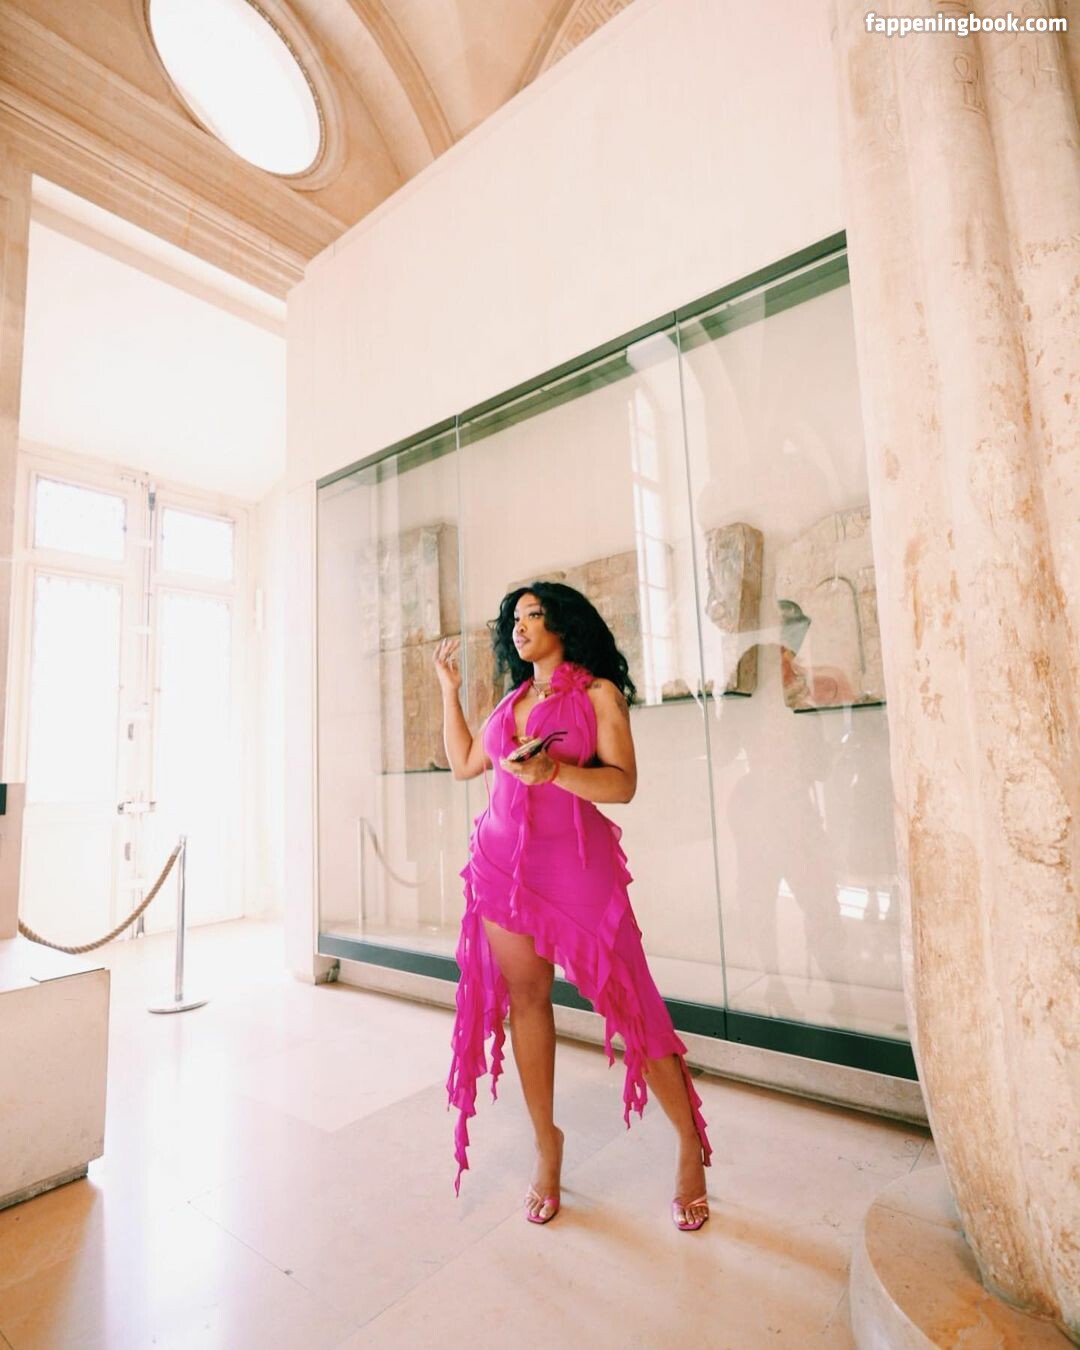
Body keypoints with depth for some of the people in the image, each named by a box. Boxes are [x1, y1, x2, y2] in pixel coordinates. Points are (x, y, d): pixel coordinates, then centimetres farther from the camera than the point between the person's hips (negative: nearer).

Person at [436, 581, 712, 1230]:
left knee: (625, 999, -2)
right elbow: (464, 763, 22)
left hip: (574, 861, -5)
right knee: (525, 997, 8)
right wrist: (449, 689, 23)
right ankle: (547, 1146, 26)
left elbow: (623, 782, -8)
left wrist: (551, 770, -23)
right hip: (503, 860, 5)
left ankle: (691, 1143, 18)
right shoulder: (512, 700, 18)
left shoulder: (598, 692, 1)